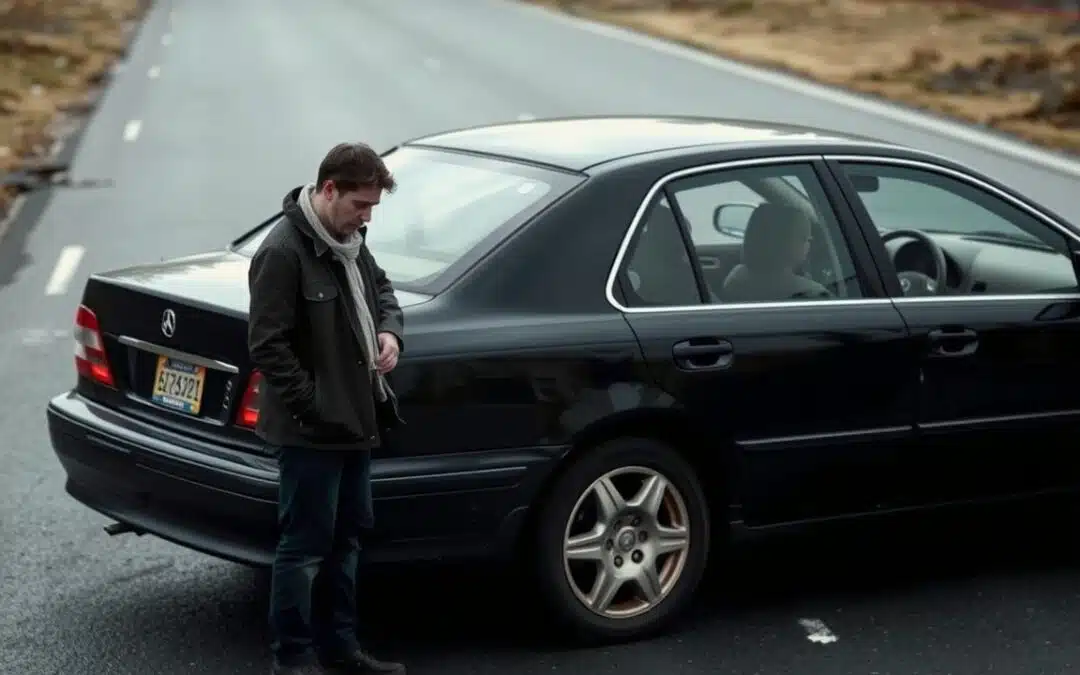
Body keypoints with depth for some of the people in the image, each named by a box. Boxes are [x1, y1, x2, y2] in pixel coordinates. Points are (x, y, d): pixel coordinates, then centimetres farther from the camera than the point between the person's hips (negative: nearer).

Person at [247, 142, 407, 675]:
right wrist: (313, 410, -20)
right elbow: (267, 345, -21)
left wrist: (389, 332, 4)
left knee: (348, 537, 18)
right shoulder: (283, 251, -21)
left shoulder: (348, 241, 8)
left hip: (354, 423, 10)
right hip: (311, 432, -10)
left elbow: (380, 288, 25)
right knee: (305, 546, -1)